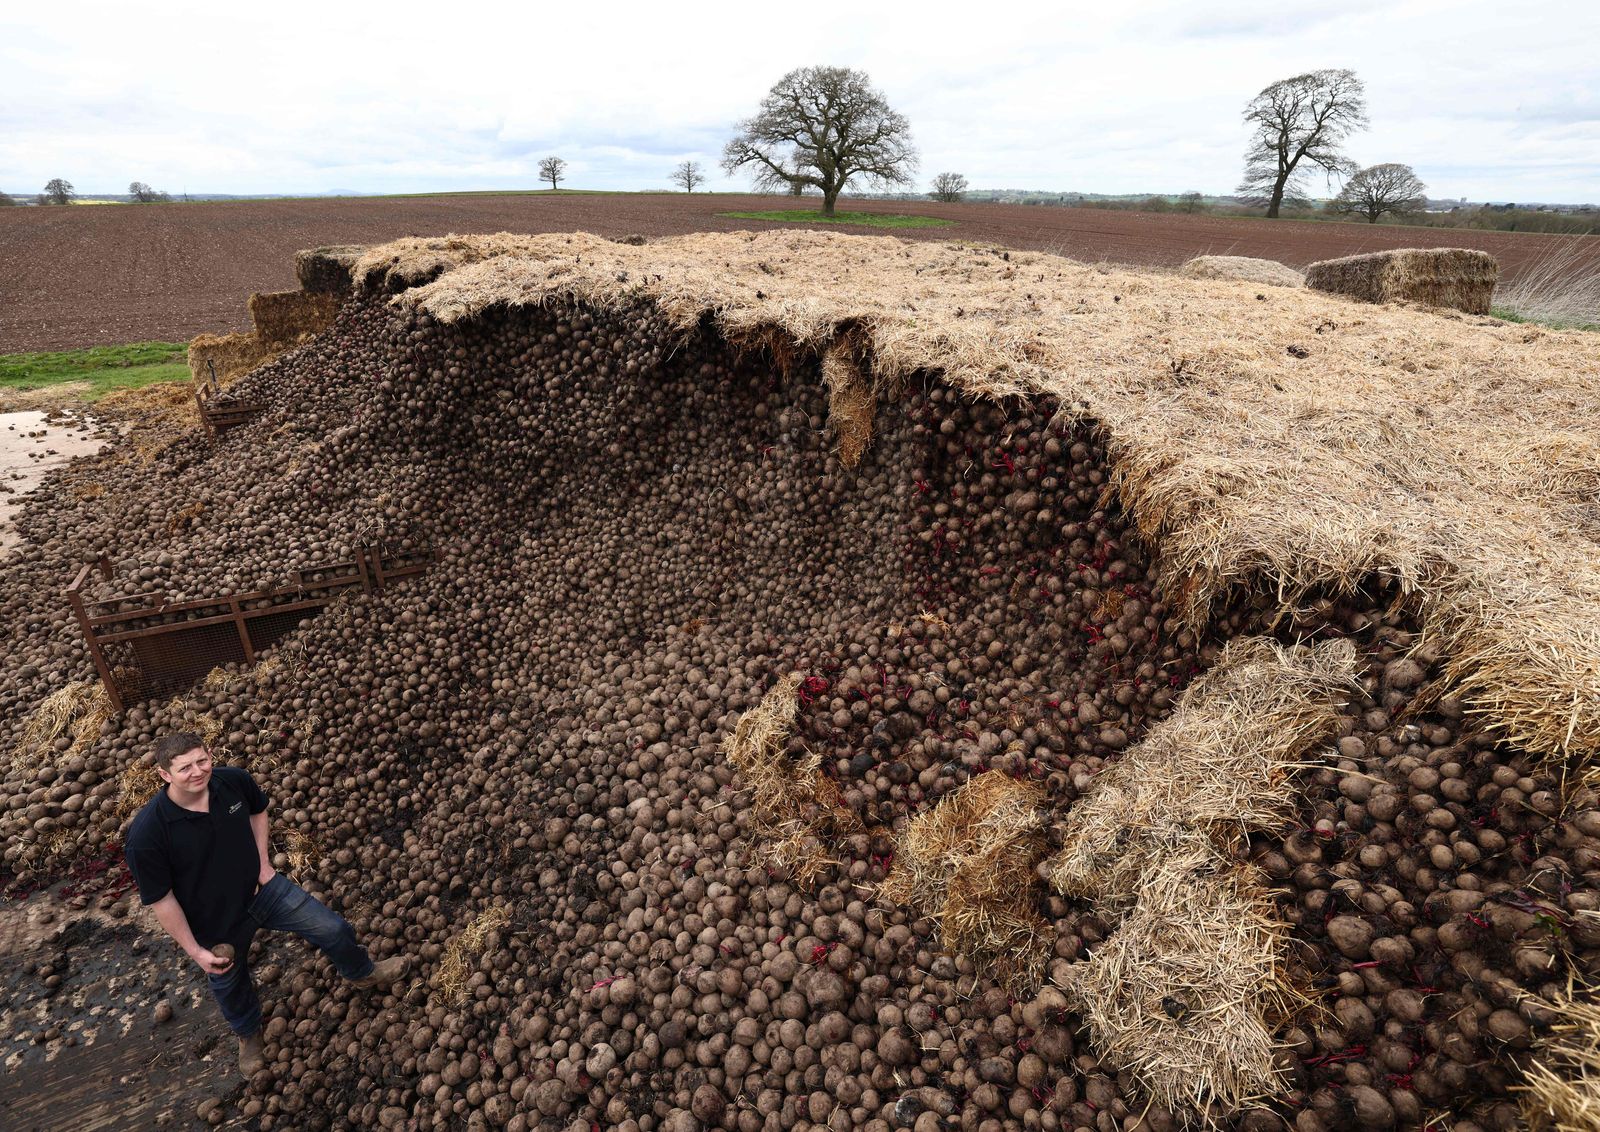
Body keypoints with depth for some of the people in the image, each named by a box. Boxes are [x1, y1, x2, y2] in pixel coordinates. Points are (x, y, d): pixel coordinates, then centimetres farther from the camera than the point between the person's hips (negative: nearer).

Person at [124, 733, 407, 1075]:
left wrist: (263, 861, -4)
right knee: (231, 986, 24)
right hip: (217, 925, -2)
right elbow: (160, 899, -20)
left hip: (262, 887, 3)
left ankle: (363, 973, 41)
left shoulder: (235, 780, -21)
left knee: (333, 928, 8)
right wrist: (194, 951, -14)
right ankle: (248, 1034, 59)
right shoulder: (145, 835, -32)